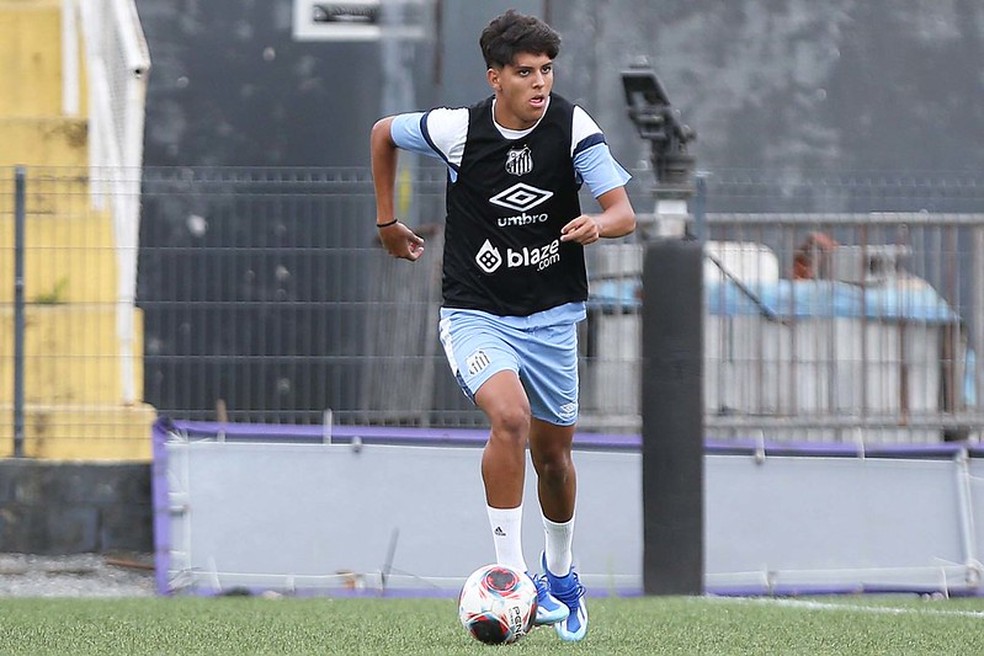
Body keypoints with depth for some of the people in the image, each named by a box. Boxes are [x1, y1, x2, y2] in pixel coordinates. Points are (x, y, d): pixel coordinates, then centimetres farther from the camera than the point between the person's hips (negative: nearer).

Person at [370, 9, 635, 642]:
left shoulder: (573, 126, -12)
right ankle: (512, 574, -22)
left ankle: (561, 573, 41)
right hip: (476, 312, -2)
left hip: (551, 316, 2)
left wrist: (600, 223, -40)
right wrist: (387, 221, 13)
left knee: (554, 454, 14)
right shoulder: (457, 128, -13)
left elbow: (625, 214, -16)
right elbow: (383, 132, 7)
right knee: (510, 417, -28)